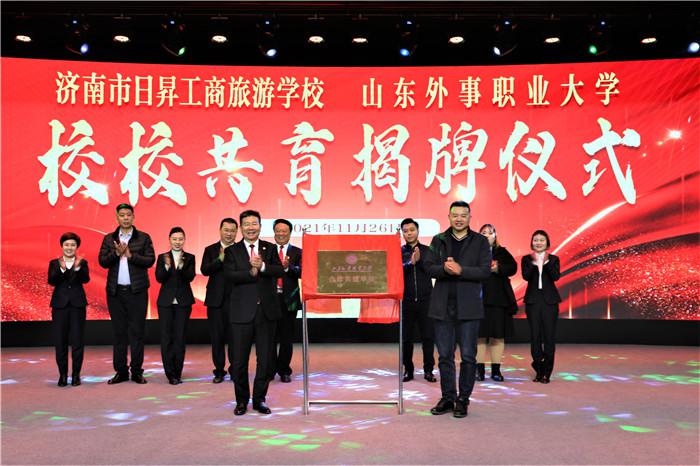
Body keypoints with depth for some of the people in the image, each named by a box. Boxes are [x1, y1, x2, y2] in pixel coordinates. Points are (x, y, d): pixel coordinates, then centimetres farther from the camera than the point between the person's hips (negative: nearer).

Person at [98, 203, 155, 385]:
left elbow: (150, 260, -5)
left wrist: (130, 255, -14)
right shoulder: (109, 238, 10)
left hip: (137, 291, -2)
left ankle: (136, 371, 6)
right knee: (119, 332, 6)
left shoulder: (143, 238, 4)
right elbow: (102, 261, 1)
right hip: (115, 292, 2)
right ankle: (120, 371, 13)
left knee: (137, 332, 0)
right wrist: (117, 253, -14)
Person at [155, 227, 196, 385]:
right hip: (166, 301, 1)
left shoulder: (189, 258, 3)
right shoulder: (162, 257, 4)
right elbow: (159, 278, -7)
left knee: (179, 337, 2)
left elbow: (190, 277, -11)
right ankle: (170, 374, 7)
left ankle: (177, 373, 9)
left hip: (183, 302, 0)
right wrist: (166, 266, -25)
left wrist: (182, 266, -29)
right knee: (166, 338, 0)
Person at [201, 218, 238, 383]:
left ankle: (234, 370, 16)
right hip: (216, 300, 1)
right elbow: (205, 270, -9)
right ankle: (219, 371, 18)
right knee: (217, 338, 7)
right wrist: (221, 259, -19)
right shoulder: (210, 250, 7)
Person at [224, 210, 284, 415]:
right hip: (242, 312, -1)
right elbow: (229, 275, -11)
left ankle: (259, 399, 20)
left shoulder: (270, 249, 9)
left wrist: (262, 266, -23)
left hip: (266, 311, 1)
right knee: (240, 359, 4)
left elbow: (279, 270, -7)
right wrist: (251, 272, -21)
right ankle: (242, 400, 19)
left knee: (265, 358, 6)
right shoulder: (232, 251, 5)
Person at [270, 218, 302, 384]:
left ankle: (284, 371, 17)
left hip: (288, 300, -1)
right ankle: (270, 370, 18)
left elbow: (301, 272, -11)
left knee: (287, 337, 6)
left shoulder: (297, 252, 5)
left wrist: (288, 267, -28)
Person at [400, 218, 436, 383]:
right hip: (406, 300, 0)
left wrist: (420, 260, -17)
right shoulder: (399, 251, 6)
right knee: (406, 337, 5)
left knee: (428, 336, 0)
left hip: (425, 300, 0)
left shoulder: (427, 250, 7)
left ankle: (428, 370, 10)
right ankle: (408, 370, 15)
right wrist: (411, 262, -23)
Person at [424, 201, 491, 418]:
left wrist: (460, 270, -19)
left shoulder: (480, 241, 3)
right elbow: (429, 268, 1)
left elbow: (485, 270, -7)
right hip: (443, 306, 2)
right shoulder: (438, 240, 9)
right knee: (445, 355, 8)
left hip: (468, 307, -2)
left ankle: (463, 400, 14)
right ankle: (447, 398, 19)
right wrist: (444, 268, -19)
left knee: (468, 355, 2)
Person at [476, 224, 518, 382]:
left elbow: (513, 267, -2)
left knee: (498, 335, 3)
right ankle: (480, 369, 7)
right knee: (480, 334, 0)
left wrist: (499, 268, -17)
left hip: (498, 299, 2)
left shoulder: (502, 252, 12)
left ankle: (496, 369, 10)